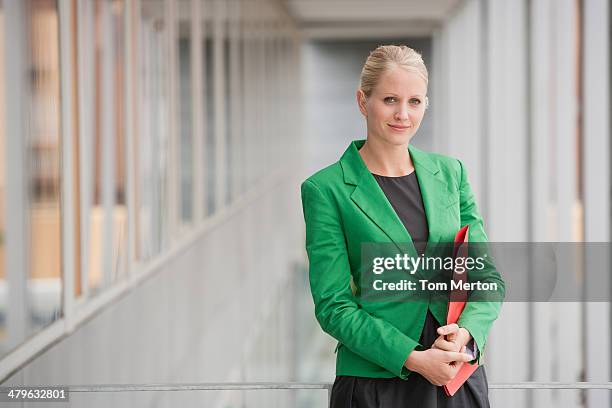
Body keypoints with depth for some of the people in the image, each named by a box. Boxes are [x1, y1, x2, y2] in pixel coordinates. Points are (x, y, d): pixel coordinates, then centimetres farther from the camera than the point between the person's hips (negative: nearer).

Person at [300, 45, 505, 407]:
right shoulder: (326, 189, -6)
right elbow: (333, 306, -8)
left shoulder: (450, 172, 7)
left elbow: (487, 276, 7)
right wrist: (413, 358, -18)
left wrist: (466, 332, -12)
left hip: (461, 377, 4)